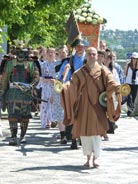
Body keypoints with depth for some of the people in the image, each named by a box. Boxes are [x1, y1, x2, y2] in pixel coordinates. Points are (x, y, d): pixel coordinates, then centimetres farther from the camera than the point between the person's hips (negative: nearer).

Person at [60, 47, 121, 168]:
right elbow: (72, 84, -2)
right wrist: (62, 86, -22)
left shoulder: (102, 71, 3)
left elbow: (110, 82, -12)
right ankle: (89, 157, 13)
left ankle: (96, 157, 3)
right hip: (84, 105, 2)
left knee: (96, 131, -7)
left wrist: (117, 90, -32)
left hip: (97, 105, -2)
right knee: (84, 131, 1)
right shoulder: (80, 73, 9)